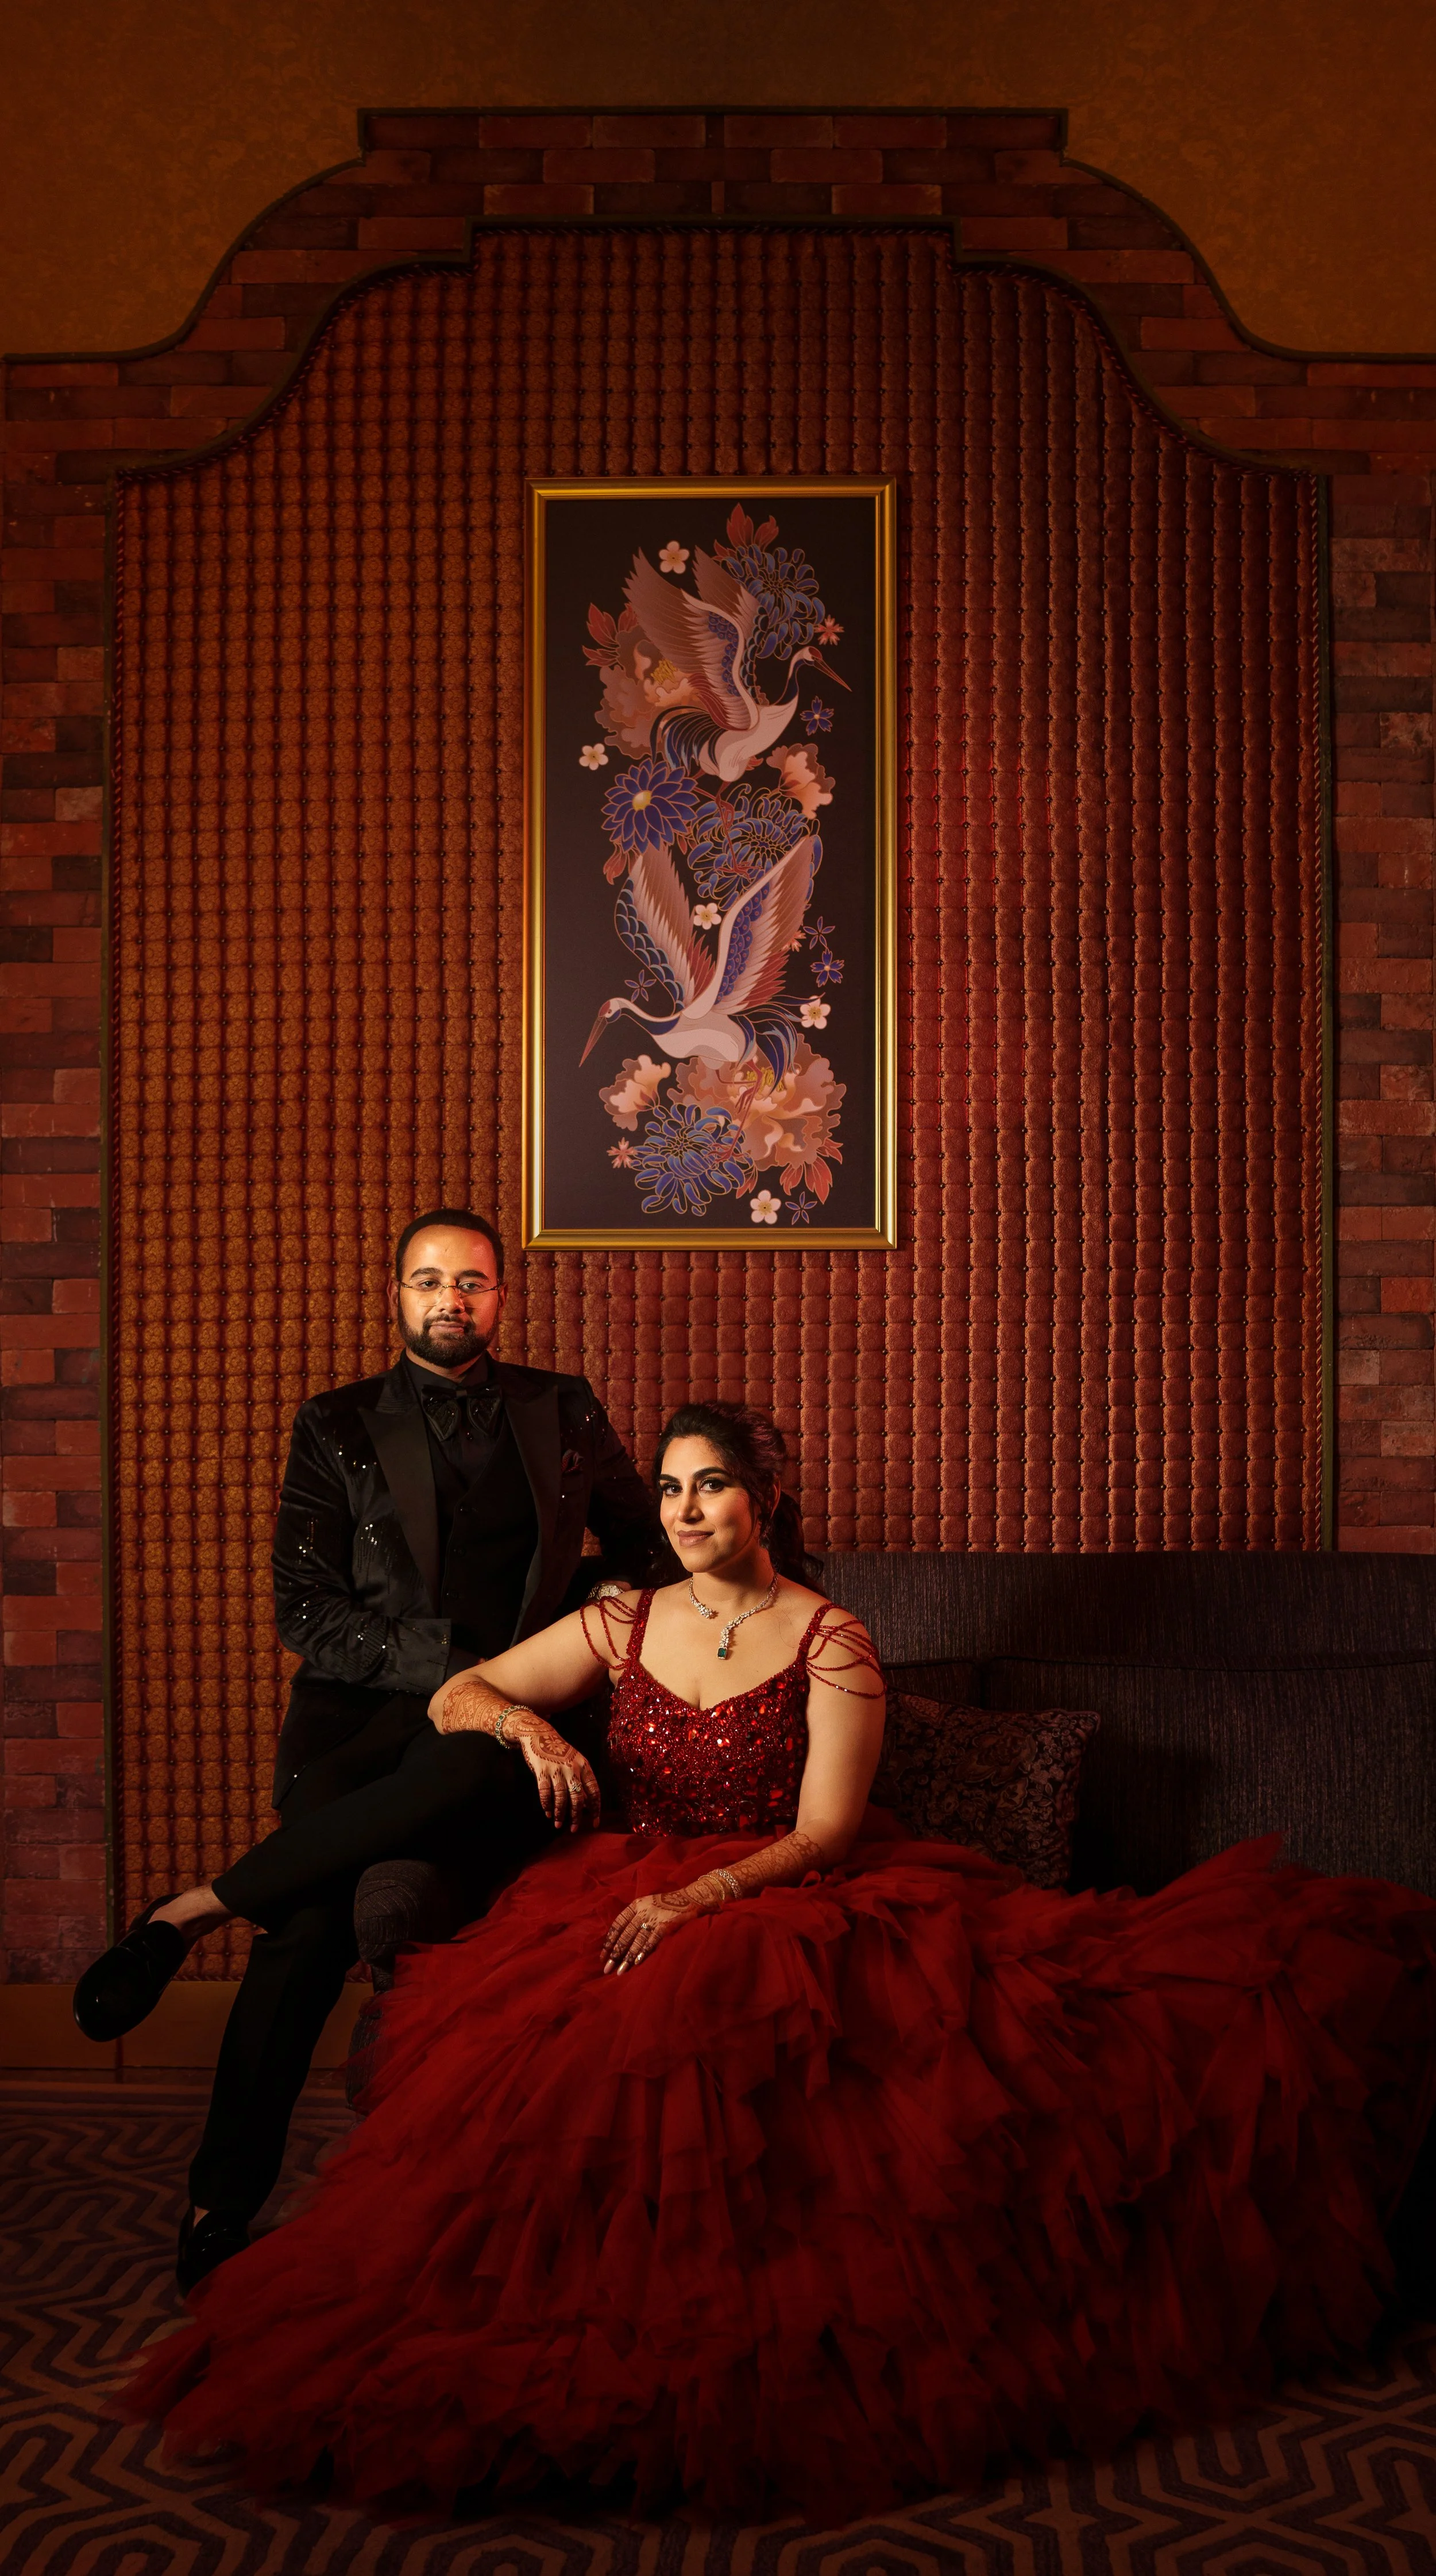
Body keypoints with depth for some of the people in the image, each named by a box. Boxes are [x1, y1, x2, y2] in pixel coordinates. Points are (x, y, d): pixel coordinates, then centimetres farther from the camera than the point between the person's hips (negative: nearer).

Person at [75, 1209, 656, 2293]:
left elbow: (643, 1546, 29)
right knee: (326, 1907, -28)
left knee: (473, 1768, -36)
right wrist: (454, 1668, -11)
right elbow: (306, 1611, 1)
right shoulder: (338, 1427, 11)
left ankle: (193, 1914, -23)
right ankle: (222, 2204, -14)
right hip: (360, 1712, -1)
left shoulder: (565, 1412, 16)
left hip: (500, 1719, 1)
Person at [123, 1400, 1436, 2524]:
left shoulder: (832, 1644, 2)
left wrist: (698, 1901, -21)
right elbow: (452, 1697, 15)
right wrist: (525, 1724, -8)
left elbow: (825, 1834, -6)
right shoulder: (623, 1625, 12)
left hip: (788, 1908, -2)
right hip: (630, 1908, 3)